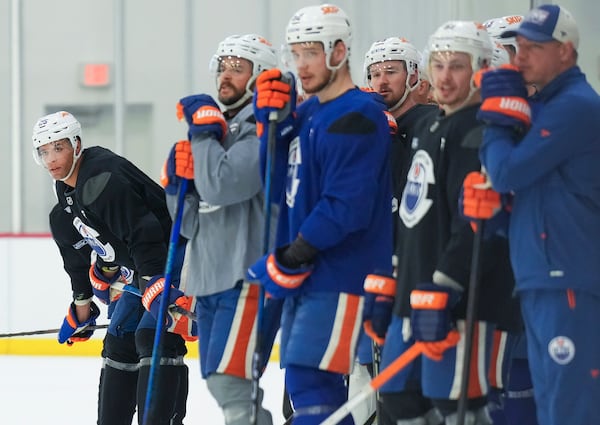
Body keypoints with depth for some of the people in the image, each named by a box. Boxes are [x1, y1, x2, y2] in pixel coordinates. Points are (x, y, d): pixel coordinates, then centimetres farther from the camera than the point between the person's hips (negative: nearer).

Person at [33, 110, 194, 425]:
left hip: (172, 261, -10)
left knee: (154, 337, -21)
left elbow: (144, 232, -32)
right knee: (119, 342, 11)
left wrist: (154, 284, -36)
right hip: (139, 272, 11)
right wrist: (81, 306, 23)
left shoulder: (103, 179, -24)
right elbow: (78, 257, 20)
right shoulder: (66, 193, 8)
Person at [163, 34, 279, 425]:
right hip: (209, 279, 10)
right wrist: (178, 177, 0)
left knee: (228, 379, -17)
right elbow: (191, 223, 18)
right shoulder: (217, 129, 18)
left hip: (248, 278, -10)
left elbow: (221, 185, -26)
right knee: (221, 383, 13)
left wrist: (204, 129, -13)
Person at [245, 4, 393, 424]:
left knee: (309, 381, -15)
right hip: (306, 278, 10)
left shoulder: (357, 117, -15)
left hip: (341, 275, -10)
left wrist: (291, 259, -18)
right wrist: (272, 121, 3)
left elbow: (346, 207, -22)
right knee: (317, 388, 11)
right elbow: (282, 188, 13)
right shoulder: (306, 111, 15)